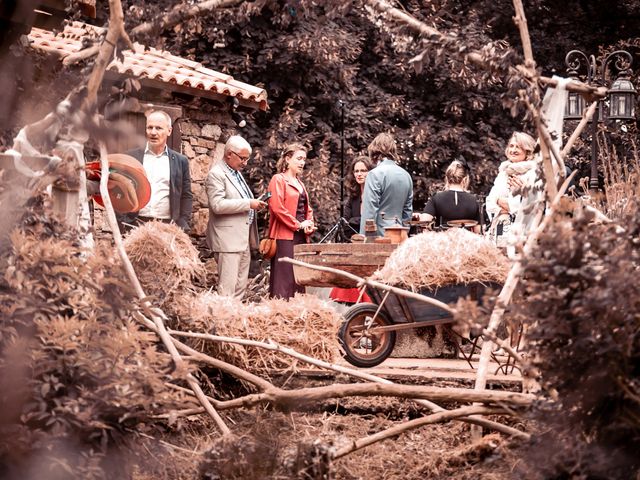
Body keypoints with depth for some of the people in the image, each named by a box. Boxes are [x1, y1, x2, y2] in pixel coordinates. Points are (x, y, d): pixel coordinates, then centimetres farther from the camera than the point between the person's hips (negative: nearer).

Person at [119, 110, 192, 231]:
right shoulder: (131, 157, 7)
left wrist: (182, 227, 0)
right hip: (135, 226, 0)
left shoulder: (180, 161, 10)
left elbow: (186, 196, 11)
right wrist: (122, 224, -2)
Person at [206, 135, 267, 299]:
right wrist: (248, 204, -19)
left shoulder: (236, 173, 18)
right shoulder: (216, 174, -10)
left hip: (243, 239, 9)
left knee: (241, 286, 10)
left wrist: (254, 204, 12)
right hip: (228, 239, -9)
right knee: (227, 286, -10)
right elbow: (217, 205, -21)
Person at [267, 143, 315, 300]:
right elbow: (277, 207, -16)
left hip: (301, 236, 8)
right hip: (285, 237, -8)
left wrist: (310, 225, 3)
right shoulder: (278, 180, -4)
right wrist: (298, 225, -12)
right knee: (284, 279, -10)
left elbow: (307, 209, 25)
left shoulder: (300, 183, 22)